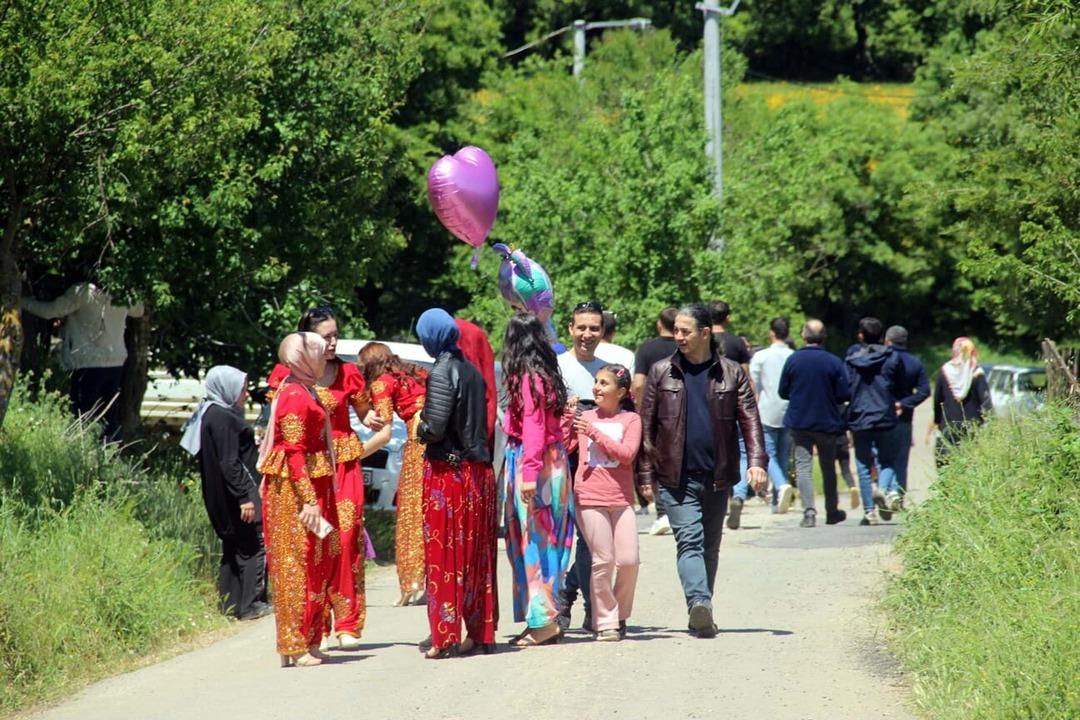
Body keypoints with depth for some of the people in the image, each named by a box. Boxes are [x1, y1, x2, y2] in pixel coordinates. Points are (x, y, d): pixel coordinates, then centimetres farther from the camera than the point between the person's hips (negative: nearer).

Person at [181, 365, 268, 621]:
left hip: (223, 502, 10)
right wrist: (244, 496, -23)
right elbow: (229, 463, -23)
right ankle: (250, 604, -5)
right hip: (235, 496, -10)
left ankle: (230, 604, 16)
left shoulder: (211, 415, 13)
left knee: (233, 549, 14)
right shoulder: (223, 419, -18)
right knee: (256, 545, -6)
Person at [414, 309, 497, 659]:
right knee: (476, 555, 11)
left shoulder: (442, 372, -13)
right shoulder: (471, 371, 10)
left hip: (447, 471, -7)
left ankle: (446, 637, -3)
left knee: (445, 555, -3)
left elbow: (434, 428, -18)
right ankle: (480, 632, 15)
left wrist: (419, 429, 3)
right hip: (479, 470, 7)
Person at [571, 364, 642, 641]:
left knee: (628, 561, -4)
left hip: (621, 498, 0)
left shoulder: (630, 420, 6)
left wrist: (595, 433, -11)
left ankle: (620, 615, 16)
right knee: (603, 560, -5)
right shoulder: (585, 418, 12)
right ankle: (605, 621, 3)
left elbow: (627, 454, -8)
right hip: (589, 497, 0)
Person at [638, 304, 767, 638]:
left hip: (717, 476, 2)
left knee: (710, 547, 9)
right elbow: (647, 425, 5)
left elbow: (749, 420, 2)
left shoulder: (731, 373, 6)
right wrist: (645, 474, 0)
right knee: (689, 540, -16)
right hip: (676, 477, -2)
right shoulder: (661, 373, 5)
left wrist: (757, 461, -12)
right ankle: (700, 604, -31)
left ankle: (701, 616, 17)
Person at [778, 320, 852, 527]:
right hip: (826, 423, 0)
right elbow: (844, 395, -7)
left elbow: (782, 392, 1)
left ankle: (809, 510, -17)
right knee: (828, 467, 15)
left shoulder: (792, 360, -6)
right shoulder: (834, 362, -8)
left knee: (803, 467, -1)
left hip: (799, 422, 0)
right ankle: (832, 512, 24)